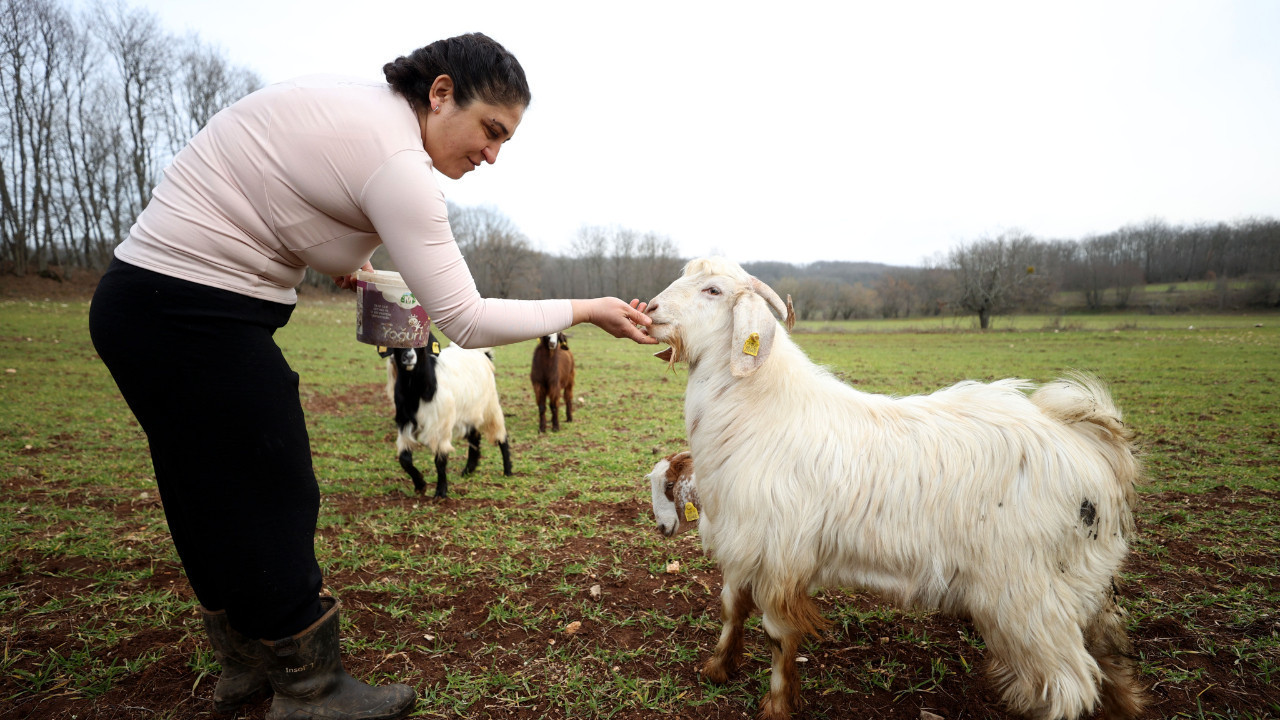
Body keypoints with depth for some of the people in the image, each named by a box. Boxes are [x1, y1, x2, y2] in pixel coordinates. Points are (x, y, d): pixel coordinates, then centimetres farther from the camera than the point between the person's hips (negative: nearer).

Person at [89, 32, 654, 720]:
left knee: (215, 502, 18)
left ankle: (247, 664, 37)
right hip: (193, 319, -10)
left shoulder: (359, 102, 7)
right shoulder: (395, 159, -23)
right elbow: (465, 321, -23)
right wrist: (585, 311, -14)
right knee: (271, 503, 1)